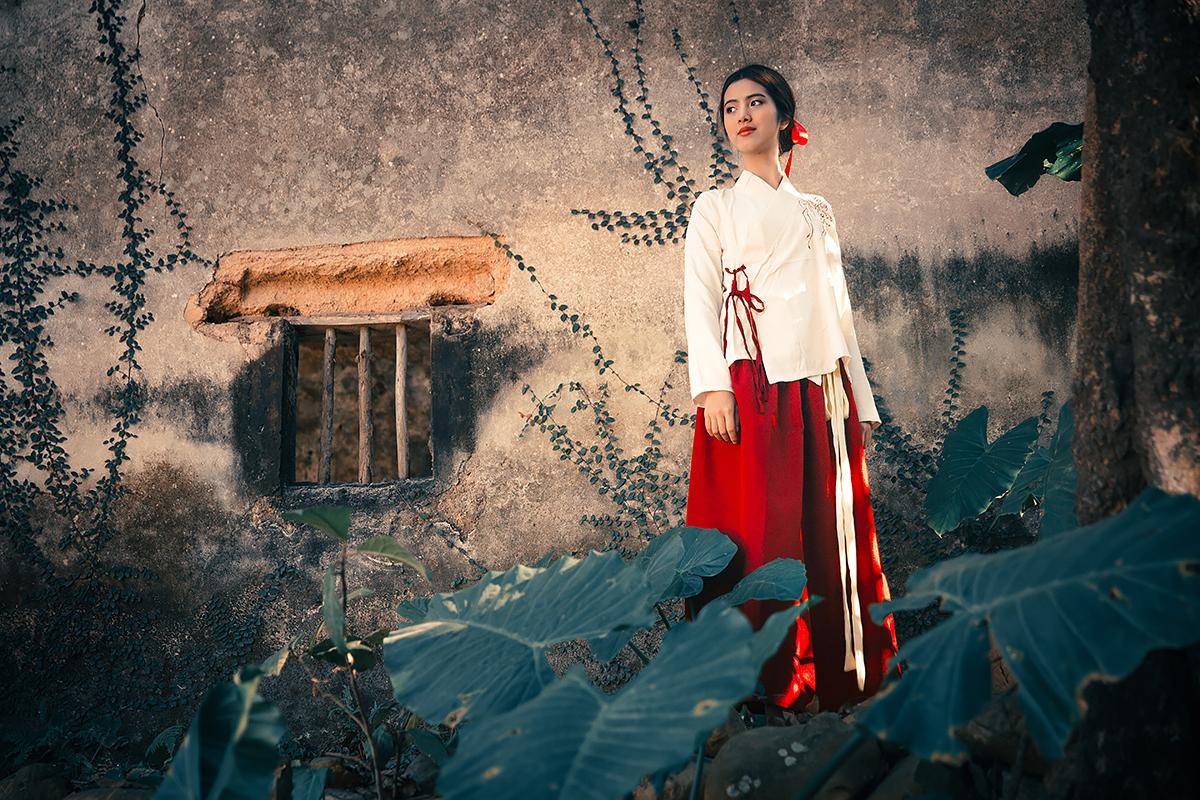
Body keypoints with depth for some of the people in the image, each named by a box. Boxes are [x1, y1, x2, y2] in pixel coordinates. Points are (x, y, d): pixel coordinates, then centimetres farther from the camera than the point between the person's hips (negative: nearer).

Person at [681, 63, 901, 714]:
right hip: (751, 386, -3)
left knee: (832, 534, 1)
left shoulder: (817, 212, 22)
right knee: (758, 535, -8)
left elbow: (838, 310, 20)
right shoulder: (715, 207, 13)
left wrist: (861, 398, 14)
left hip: (822, 389, 3)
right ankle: (765, 684, -1)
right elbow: (700, 299, 0)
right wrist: (711, 386, -14)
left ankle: (842, 678, 10)